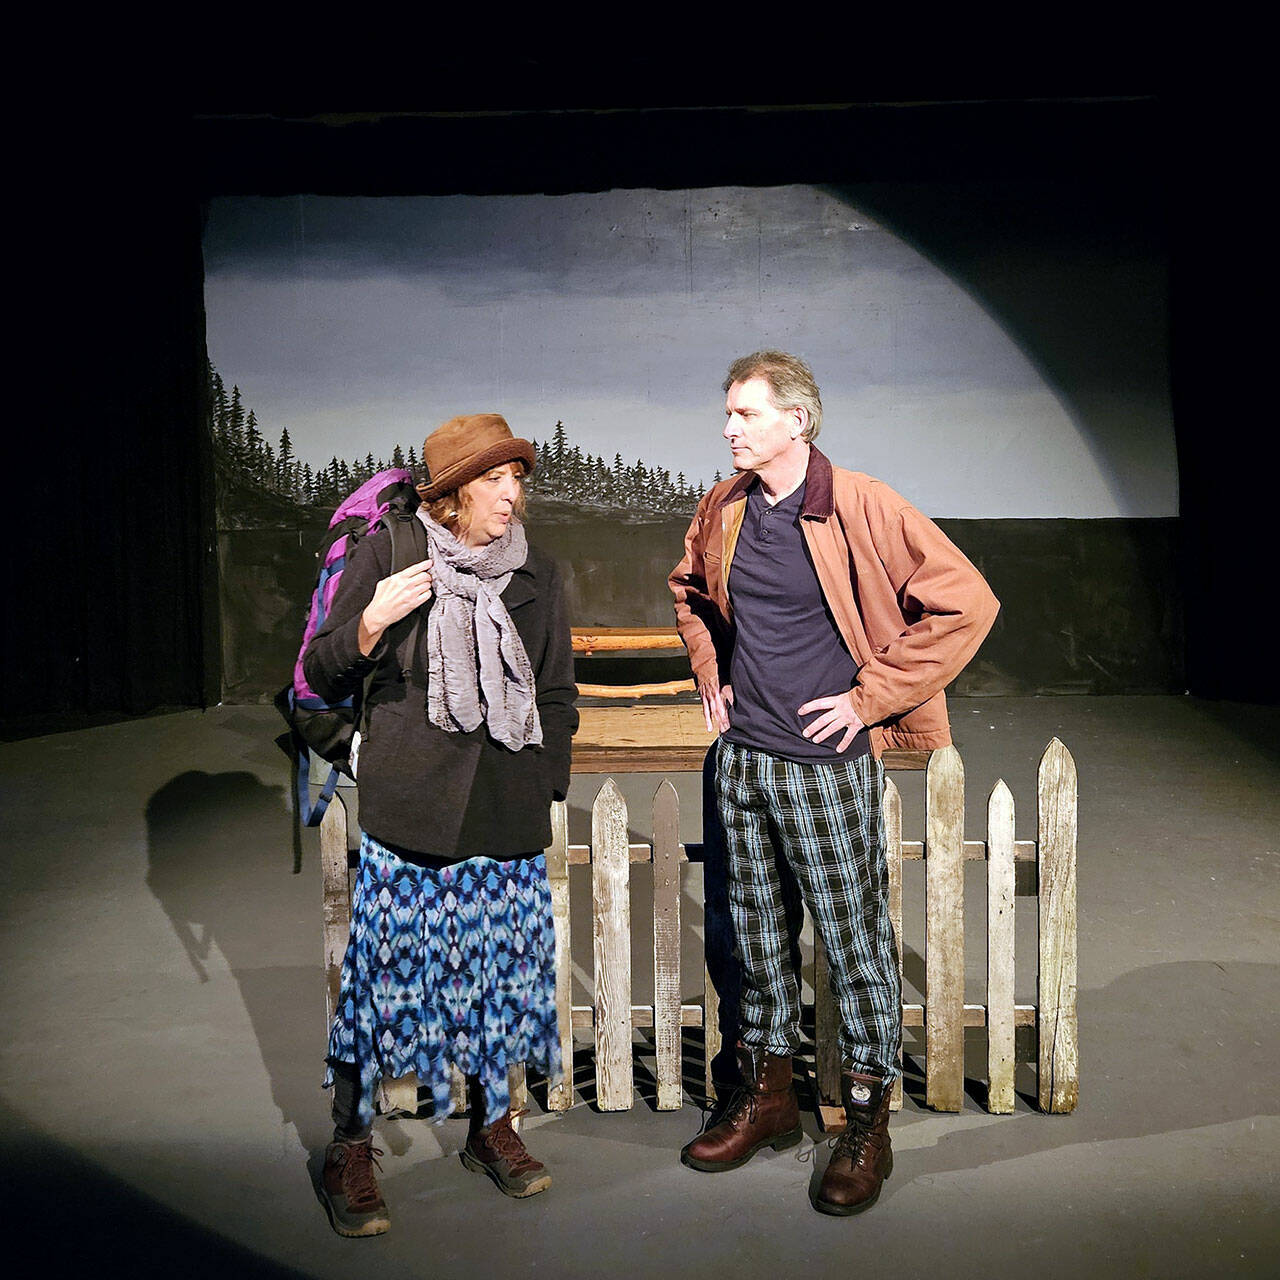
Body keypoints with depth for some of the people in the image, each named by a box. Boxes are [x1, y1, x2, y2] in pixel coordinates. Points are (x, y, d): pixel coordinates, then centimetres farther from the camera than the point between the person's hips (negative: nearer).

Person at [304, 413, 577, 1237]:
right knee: (383, 971, -1)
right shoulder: (389, 556, 0)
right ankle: (351, 1151, 17)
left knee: (498, 969, 10)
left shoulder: (539, 576, 10)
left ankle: (491, 1125, 30)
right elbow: (323, 677, 3)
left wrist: (546, 787, 11)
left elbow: (557, 695, 17)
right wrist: (369, 625, -16)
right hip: (407, 813, -3)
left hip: (507, 824, 3)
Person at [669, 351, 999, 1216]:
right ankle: (769, 1095, 33)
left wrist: (869, 696, -14)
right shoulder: (723, 510, 5)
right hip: (741, 758, 6)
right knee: (757, 932, 16)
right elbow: (691, 591, 26)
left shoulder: (863, 508, -14)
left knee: (856, 941, 4)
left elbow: (967, 603, -15)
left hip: (826, 764, -6)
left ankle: (868, 1124, 20)